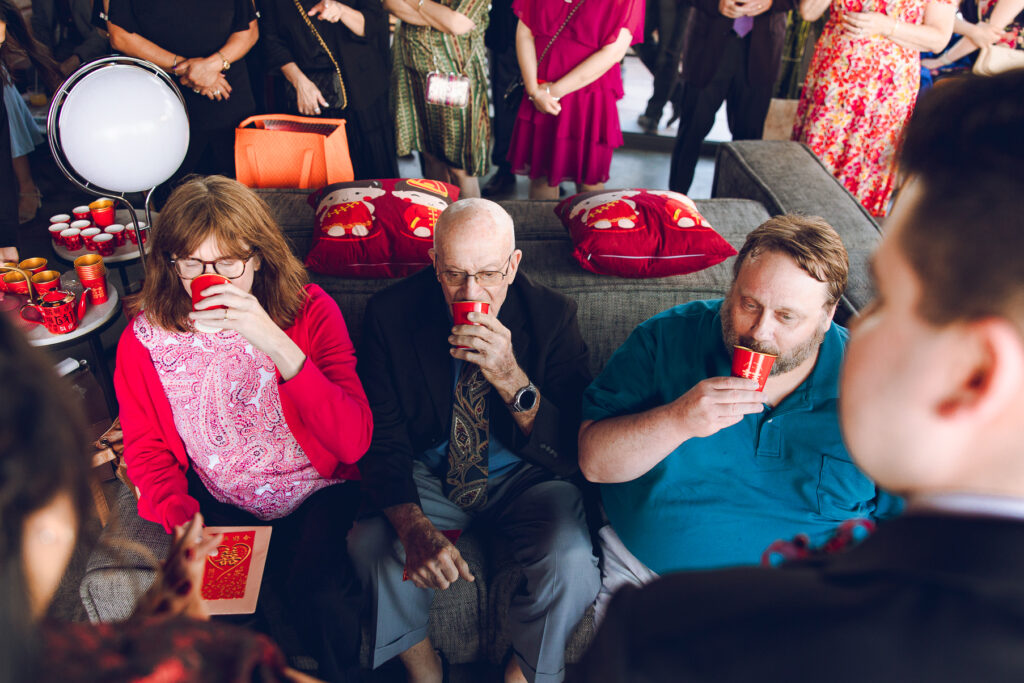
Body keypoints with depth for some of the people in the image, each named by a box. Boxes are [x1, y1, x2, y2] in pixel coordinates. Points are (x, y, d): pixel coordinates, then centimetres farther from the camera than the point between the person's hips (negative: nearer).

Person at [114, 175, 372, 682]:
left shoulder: (310, 311, -11)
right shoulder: (143, 339, -4)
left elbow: (354, 443, -22)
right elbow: (148, 451, 6)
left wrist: (278, 344, -33)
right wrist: (183, 521, -16)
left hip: (317, 494, -1)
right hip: (219, 506, 2)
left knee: (319, 594, -26)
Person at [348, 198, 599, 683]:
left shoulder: (552, 315, -15)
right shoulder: (390, 314, -13)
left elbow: (572, 453, -16)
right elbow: (381, 441, -12)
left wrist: (511, 378, -34)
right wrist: (416, 527, -31)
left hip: (524, 479, -1)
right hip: (427, 477, 1)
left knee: (570, 560, -29)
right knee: (369, 544, -27)